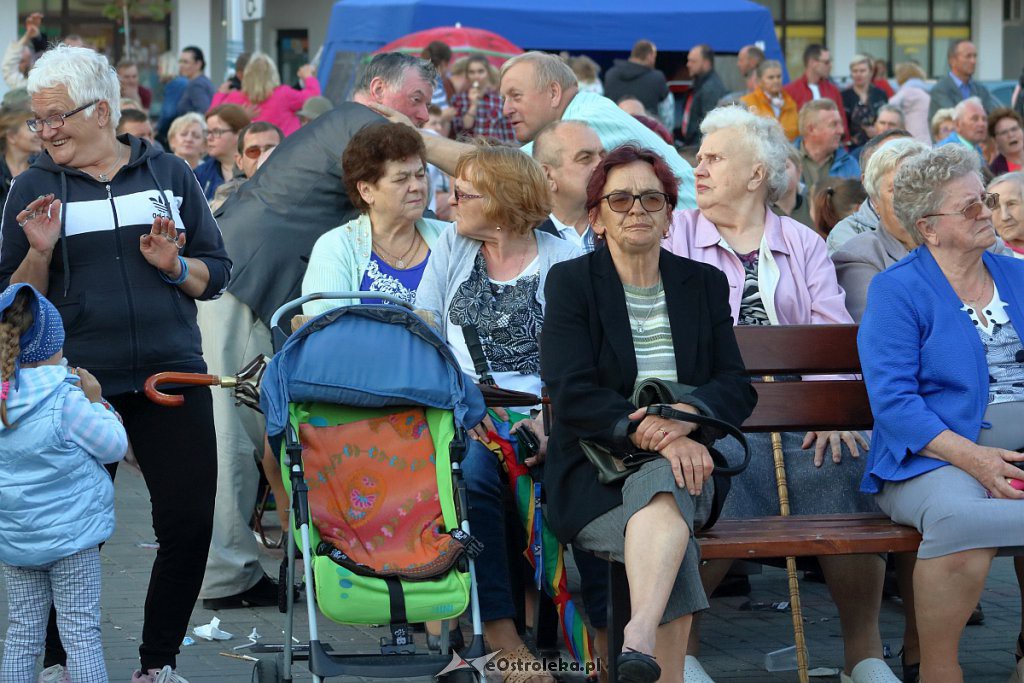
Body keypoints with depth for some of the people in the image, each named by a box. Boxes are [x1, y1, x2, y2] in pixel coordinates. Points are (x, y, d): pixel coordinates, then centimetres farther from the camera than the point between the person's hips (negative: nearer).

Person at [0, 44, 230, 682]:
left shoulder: (169, 173, 7)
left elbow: (217, 273, 11)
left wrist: (174, 265, -9)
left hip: (172, 373, 1)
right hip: (77, 383, -1)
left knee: (190, 521, 0)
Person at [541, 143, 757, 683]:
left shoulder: (704, 284, 16)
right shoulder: (571, 282, 6)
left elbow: (737, 388, 7)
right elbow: (571, 395, -7)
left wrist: (687, 415, -16)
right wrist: (649, 433, -23)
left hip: (686, 464, 2)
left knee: (662, 483, -37)